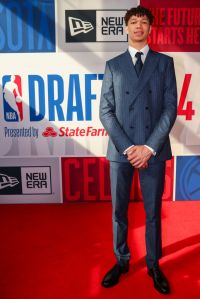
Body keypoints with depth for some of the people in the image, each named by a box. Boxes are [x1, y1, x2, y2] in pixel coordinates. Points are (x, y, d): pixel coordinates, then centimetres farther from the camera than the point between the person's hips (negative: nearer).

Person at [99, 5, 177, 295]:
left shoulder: (165, 62, 7)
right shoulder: (113, 65, 8)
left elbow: (170, 108, -1)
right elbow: (106, 111, 0)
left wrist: (150, 147, -11)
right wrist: (127, 147, -10)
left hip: (154, 150, 0)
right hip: (120, 150, 1)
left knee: (153, 211, 10)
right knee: (119, 211, 10)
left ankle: (154, 265, 29)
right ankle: (121, 261, 30)